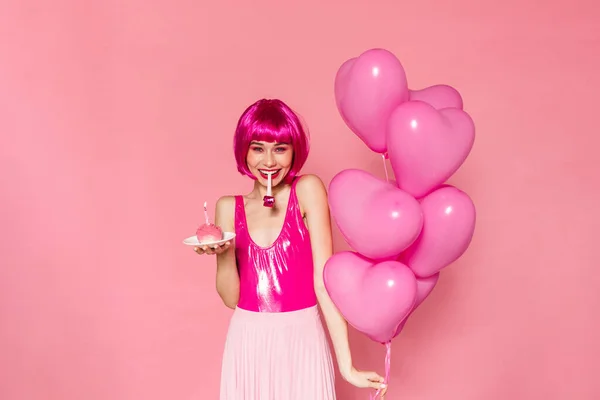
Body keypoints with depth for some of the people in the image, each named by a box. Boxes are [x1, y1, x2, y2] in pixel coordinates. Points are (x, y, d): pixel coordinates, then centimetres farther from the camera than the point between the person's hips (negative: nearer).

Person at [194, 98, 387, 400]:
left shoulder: (308, 191, -7)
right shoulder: (229, 207, 3)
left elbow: (324, 280, -13)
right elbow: (231, 298, 2)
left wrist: (345, 363, -18)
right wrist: (224, 253, -17)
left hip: (301, 341, -3)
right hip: (247, 346, 3)